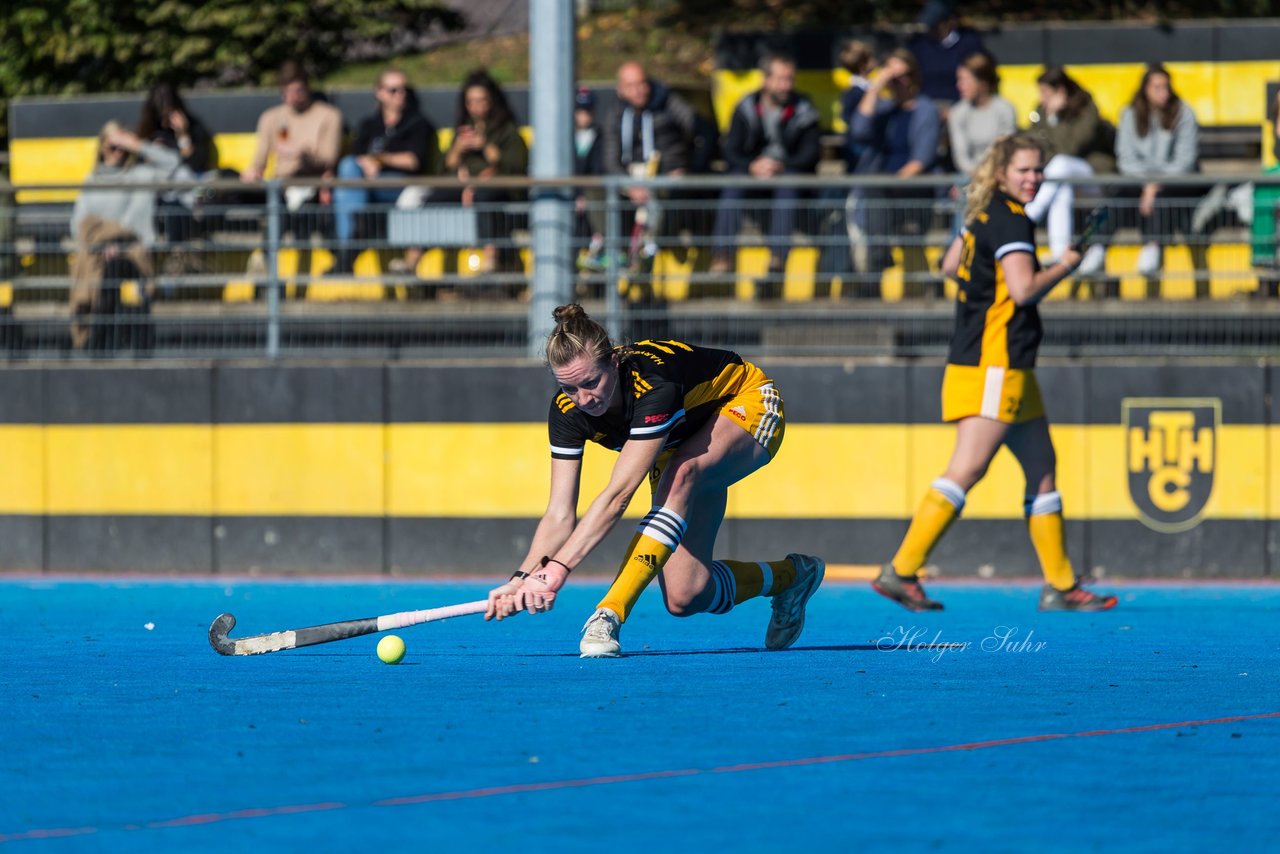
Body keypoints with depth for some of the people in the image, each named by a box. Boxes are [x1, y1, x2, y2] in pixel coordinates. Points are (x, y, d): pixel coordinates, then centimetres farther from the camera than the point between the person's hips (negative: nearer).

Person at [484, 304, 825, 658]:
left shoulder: (653, 383, -42)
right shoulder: (567, 410, -24)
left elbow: (618, 495, -48)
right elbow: (560, 514, -24)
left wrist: (557, 568, -54)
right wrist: (521, 578, -40)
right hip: (681, 440, 6)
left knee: (680, 475, -41)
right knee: (684, 596, -9)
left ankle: (611, 614, -41)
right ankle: (788, 575, 21)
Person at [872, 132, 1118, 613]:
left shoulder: (985, 215, 14)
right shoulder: (1011, 220, -13)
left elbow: (950, 264, 28)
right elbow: (1024, 289, -23)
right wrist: (1064, 266, -8)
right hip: (994, 365, -11)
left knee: (1041, 466, 11)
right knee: (967, 468, -14)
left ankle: (1061, 586, 13)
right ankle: (901, 571, -15)